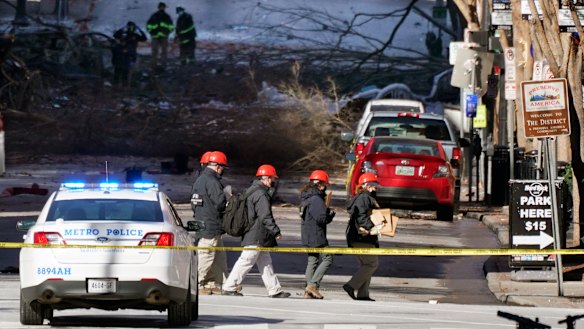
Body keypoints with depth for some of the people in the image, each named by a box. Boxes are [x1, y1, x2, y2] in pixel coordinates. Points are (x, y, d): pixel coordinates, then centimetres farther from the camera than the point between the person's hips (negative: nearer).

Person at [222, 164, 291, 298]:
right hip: (256, 237, -11)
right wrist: (276, 231, -16)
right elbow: (265, 217, -22)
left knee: (265, 262, 12)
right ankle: (229, 287, -2)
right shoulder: (261, 194, -17)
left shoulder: (251, 191, 16)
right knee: (246, 261, -6)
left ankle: (275, 290, 14)